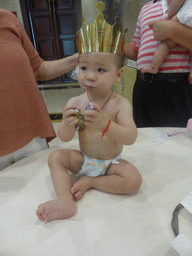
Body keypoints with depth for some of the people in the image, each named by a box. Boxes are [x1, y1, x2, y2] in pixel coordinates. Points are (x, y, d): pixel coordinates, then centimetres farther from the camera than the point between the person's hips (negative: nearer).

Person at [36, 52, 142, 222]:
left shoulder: (120, 104, -17)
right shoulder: (75, 103, -10)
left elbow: (130, 138, -27)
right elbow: (65, 138, -10)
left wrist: (105, 124, -44)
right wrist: (67, 125, -35)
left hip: (111, 163, -2)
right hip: (83, 160, 3)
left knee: (134, 180, -23)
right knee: (55, 157, -11)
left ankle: (90, 182, -7)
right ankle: (64, 200, -20)